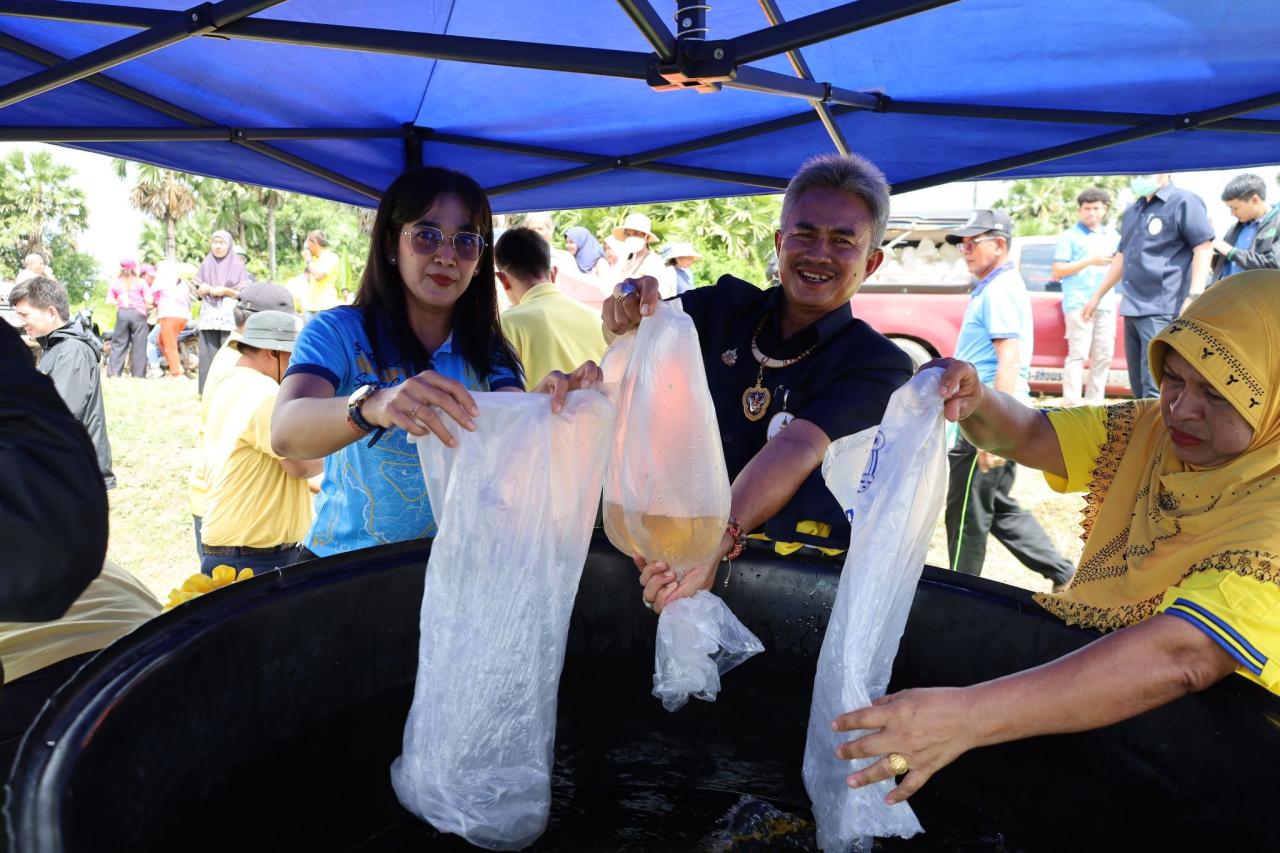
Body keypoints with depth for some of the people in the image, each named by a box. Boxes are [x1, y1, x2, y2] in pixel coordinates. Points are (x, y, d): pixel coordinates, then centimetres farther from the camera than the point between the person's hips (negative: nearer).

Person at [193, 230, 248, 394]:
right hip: (209, 316, 3)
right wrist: (202, 290, -7)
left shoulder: (237, 265, 4)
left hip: (230, 316, -3)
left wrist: (225, 291, -15)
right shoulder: (205, 265, 13)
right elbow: (198, 292, 15)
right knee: (208, 354, -2)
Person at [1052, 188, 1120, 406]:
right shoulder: (1070, 236, 4)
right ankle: (1072, 404, -15)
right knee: (1078, 354, -13)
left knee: (1103, 355, 4)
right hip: (1079, 304, -6)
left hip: (1106, 304, 6)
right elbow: (1057, 272, -3)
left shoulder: (1112, 235, 20)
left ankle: (1095, 402, 11)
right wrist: (1090, 261, -12)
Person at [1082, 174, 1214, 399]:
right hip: (1132, 310, 8)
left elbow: (1204, 247, -10)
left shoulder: (1183, 202, -3)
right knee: (1139, 389, 11)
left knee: (1154, 391, -14)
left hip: (1161, 310, -8)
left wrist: (1194, 297, -20)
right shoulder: (1131, 212, 20)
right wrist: (1097, 296, 29)